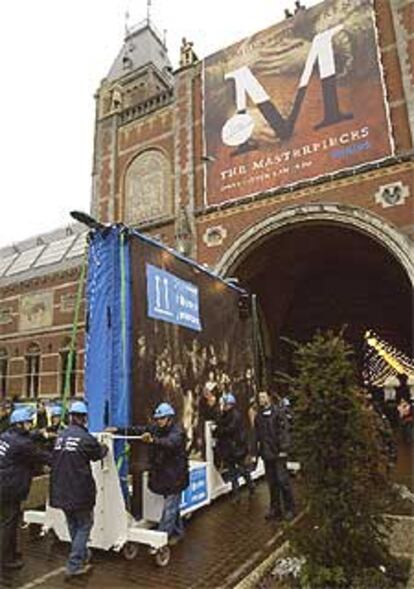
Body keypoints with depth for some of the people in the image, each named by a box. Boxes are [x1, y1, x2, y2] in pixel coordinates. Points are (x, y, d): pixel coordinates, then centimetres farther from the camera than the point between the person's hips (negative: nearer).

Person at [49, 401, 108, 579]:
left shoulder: (60, 436, 2)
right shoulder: (85, 438, -16)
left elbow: (54, 460, 15)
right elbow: (98, 454, 0)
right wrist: (104, 447, 22)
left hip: (61, 489, 7)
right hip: (79, 489, -6)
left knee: (73, 524, 22)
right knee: (84, 524, 10)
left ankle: (83, 556, 36)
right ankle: (74, 565, 8)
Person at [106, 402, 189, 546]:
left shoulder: (177, 432, -19)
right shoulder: (155, 428, 3)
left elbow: (170, 443, -39)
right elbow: (137, 430, -3)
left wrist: (153, 440, -56)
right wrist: (118, 430, -14)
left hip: (175, 476, -7)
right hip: (162, 474, 8)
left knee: (169, 507, -4)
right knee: (172, 505, 21)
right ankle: (178, 532, 36)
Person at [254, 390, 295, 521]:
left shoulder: (278, 412, -7)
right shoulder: (259, 415, 10)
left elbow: (284, 431, -11)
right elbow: (257, 435, 15)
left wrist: (283, 449, -15)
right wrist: (257, 450, 12)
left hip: (278, 453, -5)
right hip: (266, 453, 5)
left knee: (283, 481, -1)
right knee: (272, 482, 13)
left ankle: (289, 509, 14)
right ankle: (275, 509, 24)